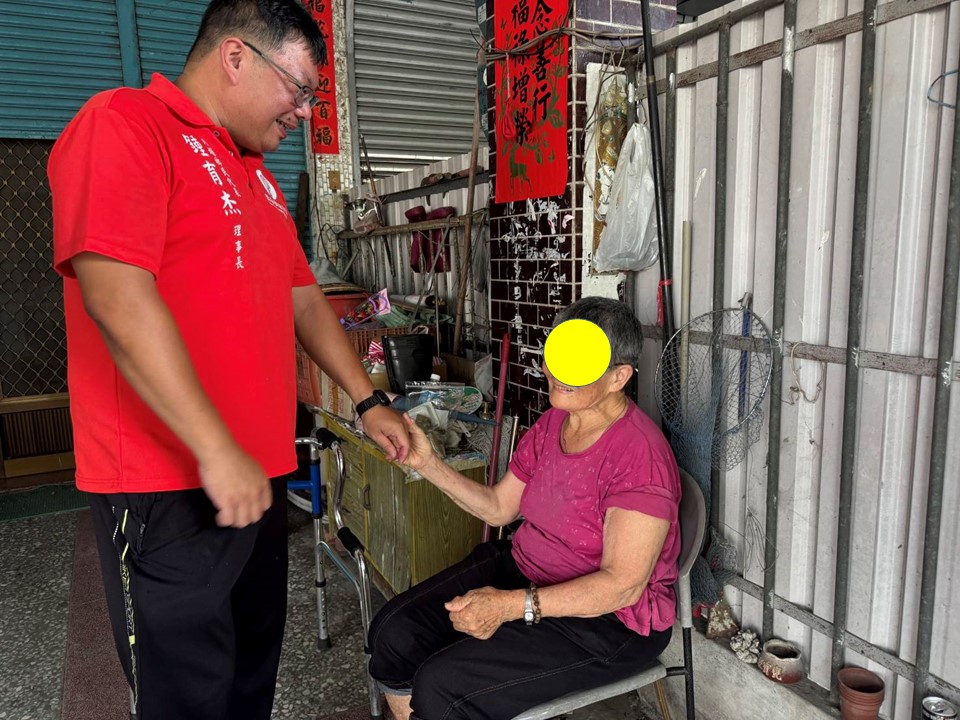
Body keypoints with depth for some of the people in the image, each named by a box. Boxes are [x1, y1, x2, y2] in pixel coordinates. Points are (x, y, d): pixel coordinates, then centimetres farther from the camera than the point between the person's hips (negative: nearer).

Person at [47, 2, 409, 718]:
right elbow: (116, 295, -21)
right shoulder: (123, 122, -9)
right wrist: (216, 450, -22)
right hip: (169, 485, -8)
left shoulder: (257, 173, 18)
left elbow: (303, 297, 21)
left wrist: (368, 402, 17)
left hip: (257, 472, 8)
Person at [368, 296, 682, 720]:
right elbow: (498, 508, 9)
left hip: (609, 619, -7)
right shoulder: (552, 423, 1)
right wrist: (427, 463, -3)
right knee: (393, 632, -4)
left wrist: (512, 605, -31)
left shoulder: (638, 453, -24)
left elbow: (623, 585, -26)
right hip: (521, 569, 8)